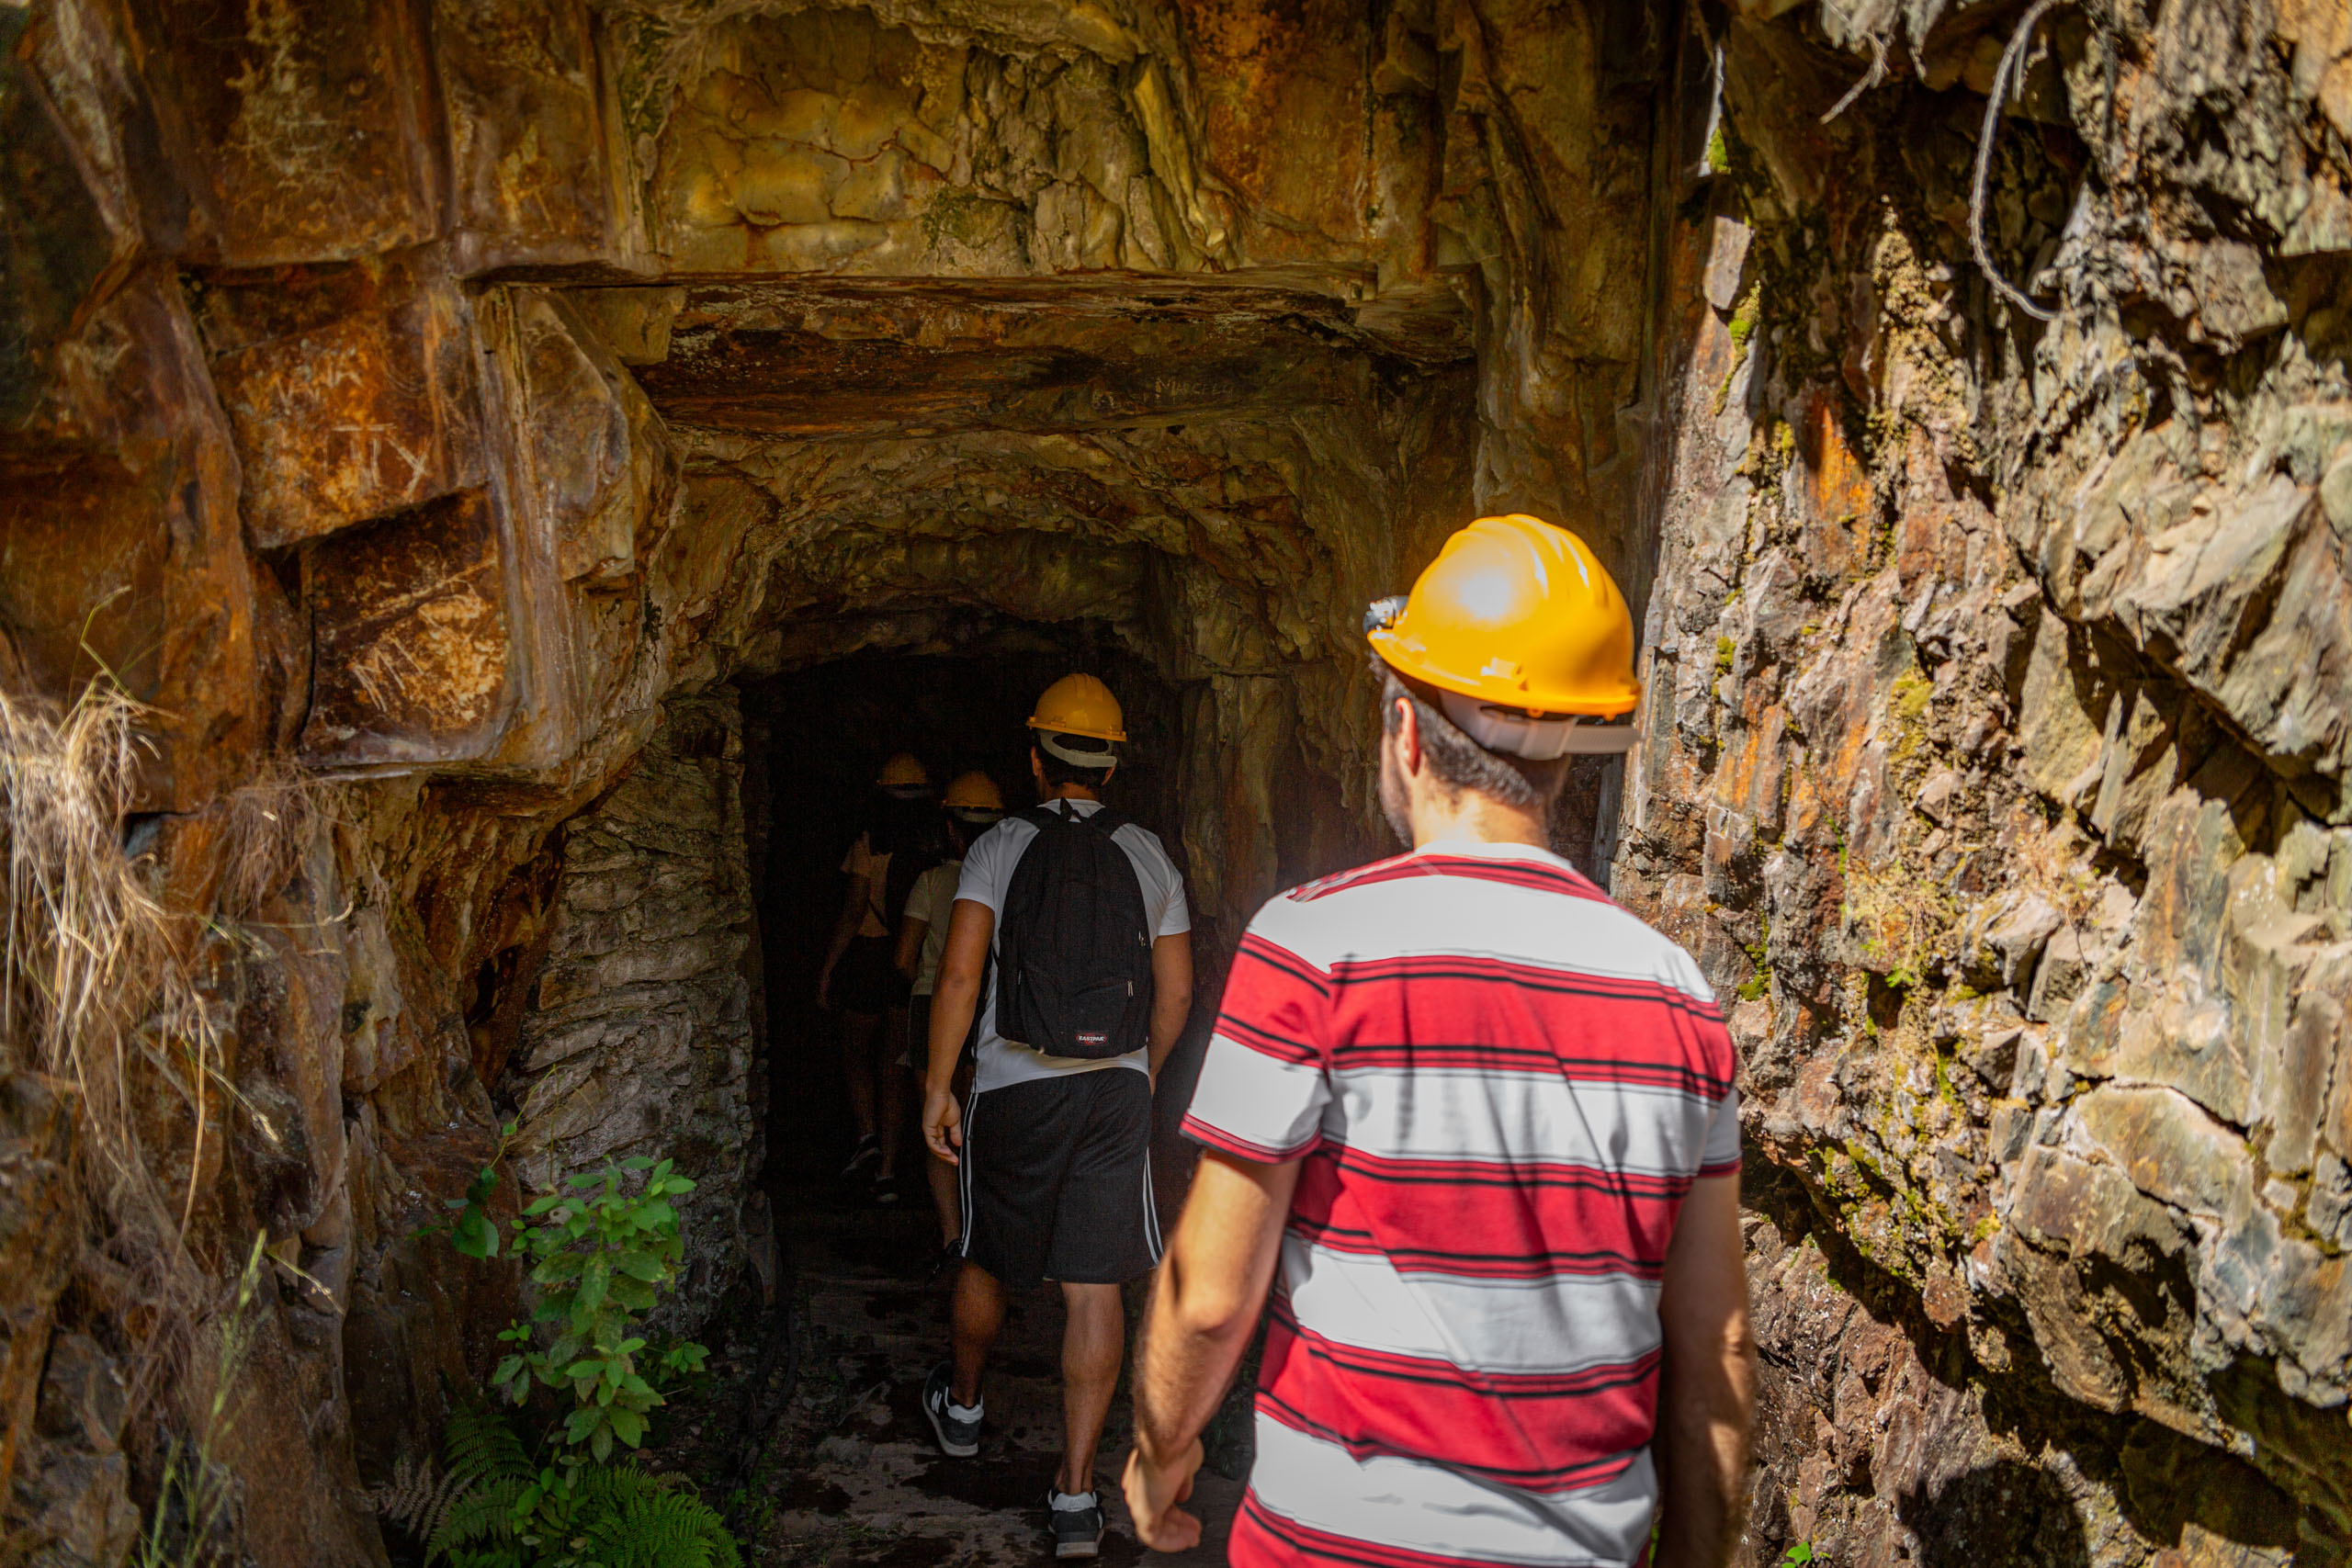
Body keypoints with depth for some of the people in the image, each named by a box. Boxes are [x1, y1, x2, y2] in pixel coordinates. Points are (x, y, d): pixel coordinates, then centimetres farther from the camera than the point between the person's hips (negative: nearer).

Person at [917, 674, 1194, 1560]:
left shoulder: (1000, 847, -2)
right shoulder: (1147, 857, 5)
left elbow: (960, 973, -11)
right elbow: (1176, 995, 6)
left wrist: (937, 1088, -5)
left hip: (1016, 1088, -1)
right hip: (1118, 1088, 1)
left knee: (988, 1262, 19)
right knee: (1095, 1288, 3)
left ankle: (962, 1406, 43)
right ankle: (1076, 1492, 5)